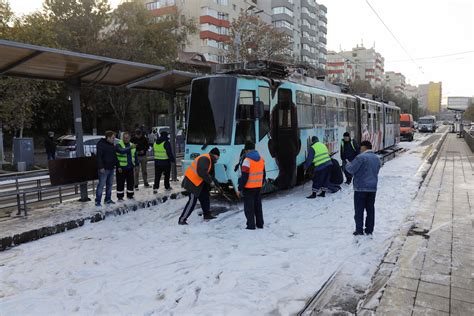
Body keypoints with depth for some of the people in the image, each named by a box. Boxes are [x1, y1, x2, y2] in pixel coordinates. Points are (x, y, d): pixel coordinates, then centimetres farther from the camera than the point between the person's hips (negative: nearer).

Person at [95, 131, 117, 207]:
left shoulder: (112, 145, 14)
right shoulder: (101, 144, -12)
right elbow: (98, 156, -18)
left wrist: (116, 164, 16)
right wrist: (101, 167, -22)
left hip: (111, 168, 9)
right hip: (104, 169, -8)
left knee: (110, 184, 13)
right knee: (101, 185, -6)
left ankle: (108, 199, 23)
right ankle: (98, 201, -1)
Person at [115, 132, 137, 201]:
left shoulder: (132, 145, 13)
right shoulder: (118, 145, -5)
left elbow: (135, 156, 16)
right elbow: (122, 151, -26)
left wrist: (136, 165, 9)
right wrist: (130, 148, -37)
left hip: (130, 168, 5)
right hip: (121, 168, -5)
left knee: (131, 182, 11)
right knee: (120, 183, 0)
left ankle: (130, 195, 24)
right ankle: (120, 196, 10)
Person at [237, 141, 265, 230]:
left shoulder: (247, 160, -18)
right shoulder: (261, 159, 6)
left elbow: (244, 177, -19)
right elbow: (263, 174, 14)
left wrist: (240, 189, -12)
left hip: (249, 188, -7)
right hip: (258, 187, 7)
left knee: (249, 207, 2)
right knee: (258, 206, 17)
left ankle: (251, 225, 4)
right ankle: (260, 224, 25)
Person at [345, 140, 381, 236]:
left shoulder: (361, 157, -16)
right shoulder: (377, 158, 10)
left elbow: (351, 169, -17)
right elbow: (376, 171, 17)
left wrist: (348, 164, 3)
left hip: (360, 188, -7)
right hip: (373, 188, 7)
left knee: (359, 210, 1)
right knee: (370, 209, 14)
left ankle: (359, 231, 4)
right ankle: (369, 230, 20)